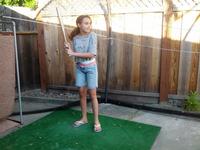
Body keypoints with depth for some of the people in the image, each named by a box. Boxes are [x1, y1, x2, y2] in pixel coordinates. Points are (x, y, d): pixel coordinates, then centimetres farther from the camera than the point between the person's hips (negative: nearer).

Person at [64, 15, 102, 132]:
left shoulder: (92, 35, -13)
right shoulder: (75, 38, 0)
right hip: (79, 68, 4)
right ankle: (84, 118, 25)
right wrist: (69, 49, -14)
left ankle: (96, 121, 10)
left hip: (91, 67, -4)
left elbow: (92, 54, -21)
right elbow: (74, 53, 7)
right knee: (82, 93, 9)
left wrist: (74, 53, -22)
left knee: (93, 94, -2)